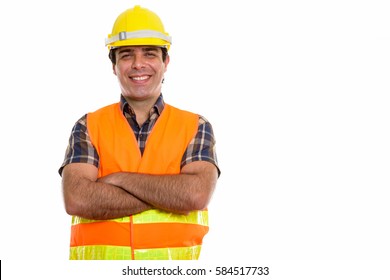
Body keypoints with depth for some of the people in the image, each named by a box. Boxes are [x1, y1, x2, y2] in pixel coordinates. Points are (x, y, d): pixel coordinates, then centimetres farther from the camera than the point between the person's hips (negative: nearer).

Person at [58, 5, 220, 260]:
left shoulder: (195, 127, 10)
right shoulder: (89, 127, 11)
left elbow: (197, 194, -7)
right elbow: (77, 200, -5)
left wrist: (119, 179, -3)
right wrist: (169, 193, -6)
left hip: (173, 261, 0)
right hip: (97, 260, 0)